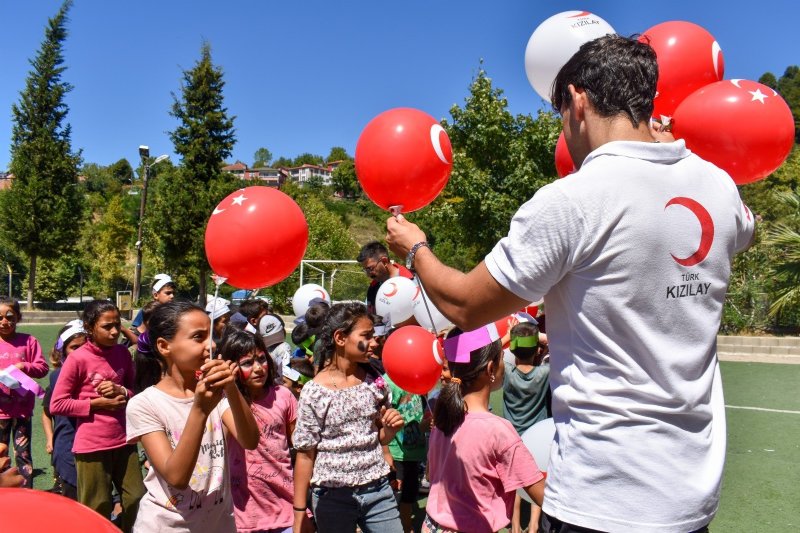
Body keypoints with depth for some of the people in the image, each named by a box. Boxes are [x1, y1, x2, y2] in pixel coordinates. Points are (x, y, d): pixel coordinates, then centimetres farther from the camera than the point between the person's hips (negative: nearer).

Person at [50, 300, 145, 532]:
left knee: (138, 499, 11)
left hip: (123, 441, 5)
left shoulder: (122, 353, 2)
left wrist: (121, 391, -8)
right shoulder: (77, 359, -12)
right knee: (98, 509, 9)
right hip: (91, 445, -5)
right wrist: (96, 403, -15)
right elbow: (57, 404, -10)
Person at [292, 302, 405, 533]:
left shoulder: (374, 381, 0)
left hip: (378, 489, 4)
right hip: (333, 496, -3)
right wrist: (299, 512, -4)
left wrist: (391, 428, -10)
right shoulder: (314, 392, -13)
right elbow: (305, 455, -7)